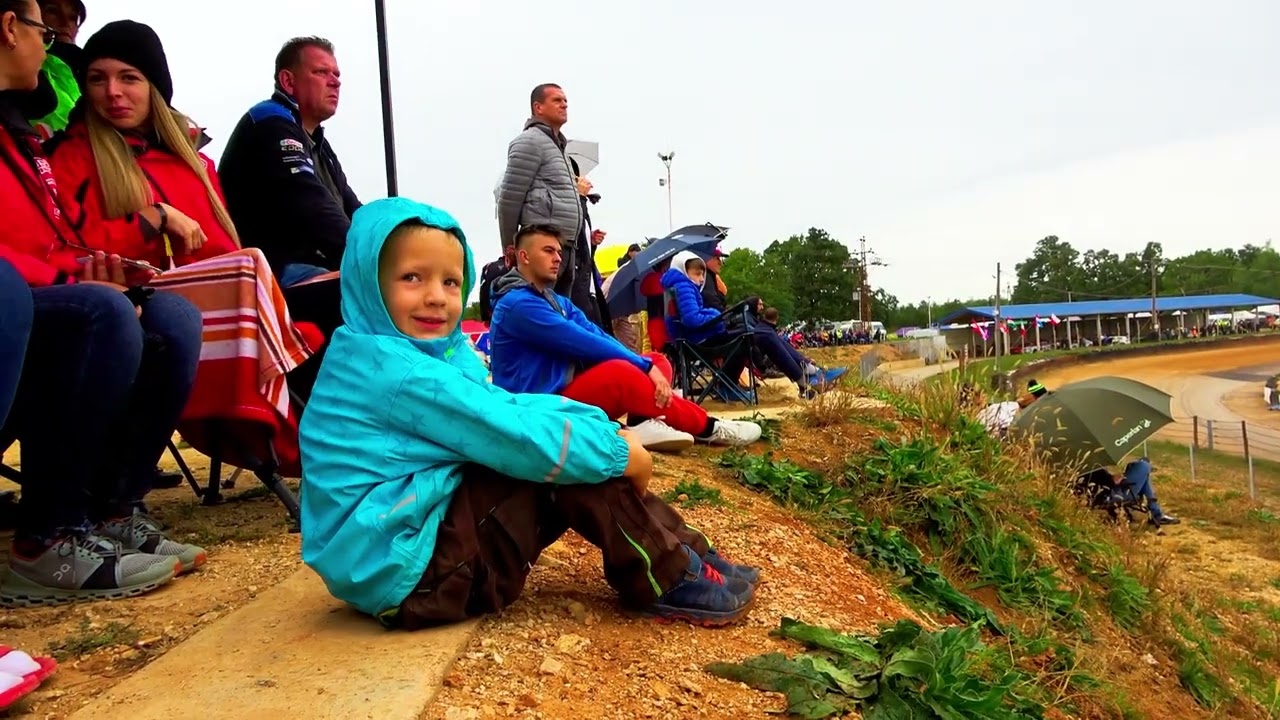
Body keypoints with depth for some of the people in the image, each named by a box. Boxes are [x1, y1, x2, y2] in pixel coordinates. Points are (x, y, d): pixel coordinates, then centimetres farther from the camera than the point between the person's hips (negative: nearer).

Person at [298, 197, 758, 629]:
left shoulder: (435, 351, 10)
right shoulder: (388, 366, -20)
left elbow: (508, 406, 8)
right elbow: (511, 433, -23)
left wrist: (605, 429, -5)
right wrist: (617, 452, -12)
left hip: (414, 549, 10)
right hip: (400, 570, -10)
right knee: (557, 461, -16)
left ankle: (684, 553, 10)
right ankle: (671, 583, -4)